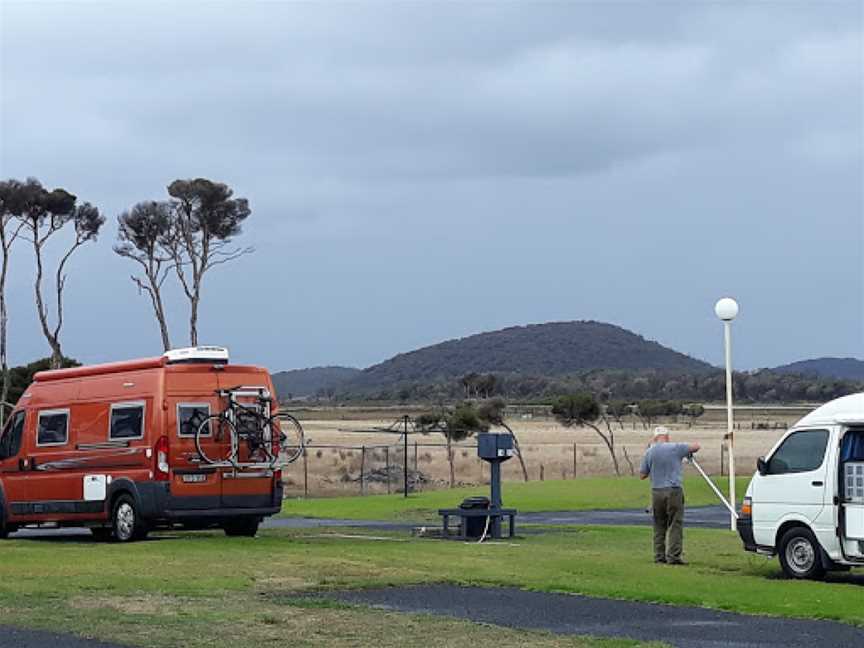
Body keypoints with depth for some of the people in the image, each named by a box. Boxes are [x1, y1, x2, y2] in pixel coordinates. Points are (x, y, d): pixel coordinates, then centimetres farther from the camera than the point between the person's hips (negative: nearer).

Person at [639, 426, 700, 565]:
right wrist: (690, 452, 26)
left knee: (659, 526, 11)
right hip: (673, 491, -3)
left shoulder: (649, 452, 4)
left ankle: (659, 556, 10)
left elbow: (642, 475, 8)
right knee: (675, 525, -2)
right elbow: (696, 446, 5)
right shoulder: (676, 448, -3)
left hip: (656, 492, 3)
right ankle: (674, 556, -9)